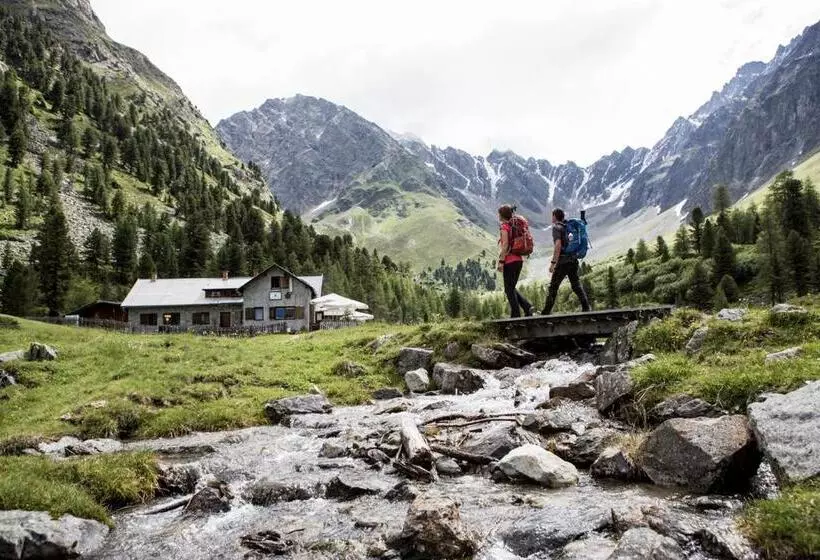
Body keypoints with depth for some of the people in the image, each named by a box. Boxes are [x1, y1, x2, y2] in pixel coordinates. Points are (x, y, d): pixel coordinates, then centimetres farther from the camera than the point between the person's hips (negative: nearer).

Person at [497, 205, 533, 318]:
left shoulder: (504, 226, -9)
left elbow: (505, 245, -17)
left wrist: (501, 261, -17)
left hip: (510, 261, -8)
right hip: (519, 260, 8)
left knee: (509, 289, 0)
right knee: (511, 288, 17)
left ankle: (516, 315, 1)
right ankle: (528, 307, 4)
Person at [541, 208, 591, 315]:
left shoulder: (556, 227, -5)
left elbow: (558, 244, -17)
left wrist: (553, 262, -18)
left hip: (563, 261, -7)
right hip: (574, 260, 7)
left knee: (553, 287, -1)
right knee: (576, 285, 9)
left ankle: (546, 312, 0)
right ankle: (586, 308, -1)